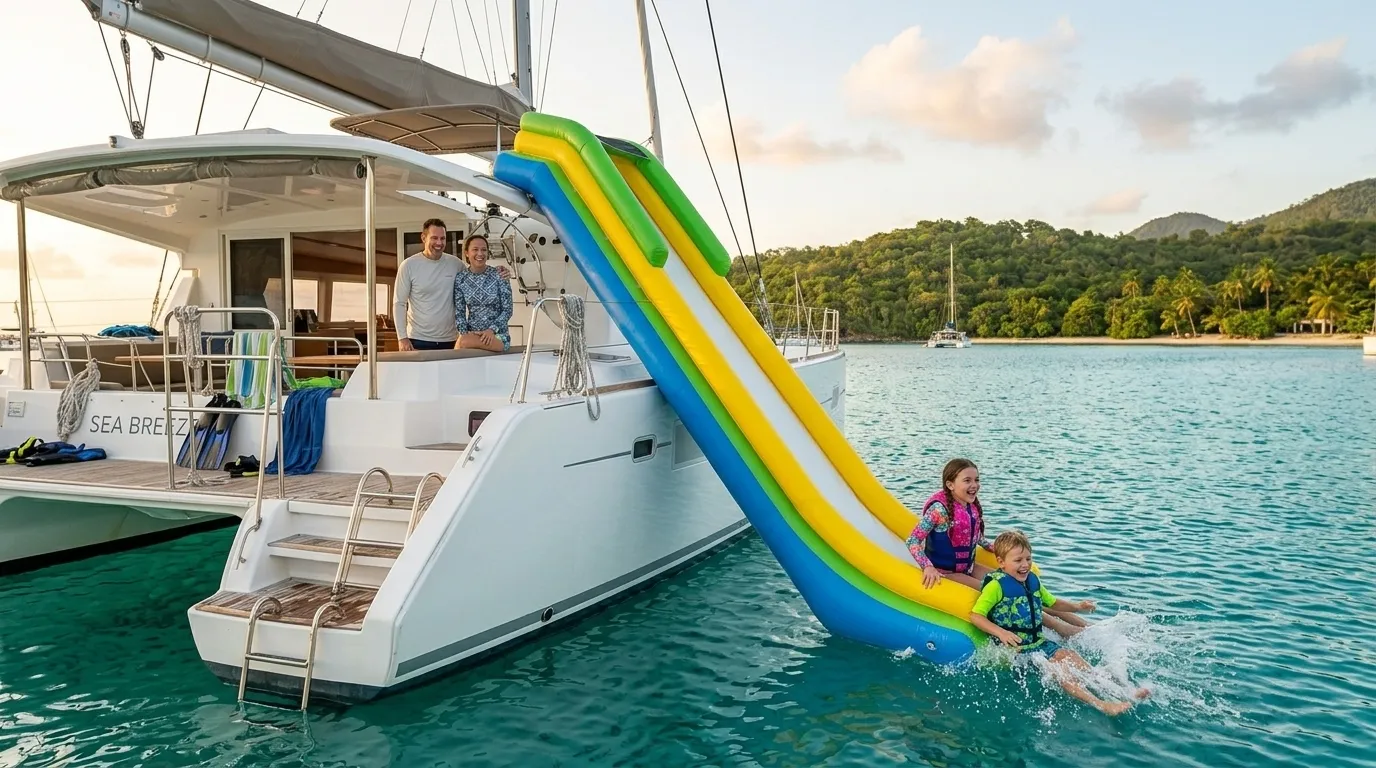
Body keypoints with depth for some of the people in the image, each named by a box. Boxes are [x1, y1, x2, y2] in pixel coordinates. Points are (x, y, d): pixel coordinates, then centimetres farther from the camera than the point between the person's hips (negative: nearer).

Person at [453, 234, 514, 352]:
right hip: (471, 334, 2)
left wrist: (492, 330, -17)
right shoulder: (460, 278, 2)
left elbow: (507, 310, -4)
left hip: (497, 335, -2)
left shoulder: (499, 275, -5)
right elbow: (459, 312, 4)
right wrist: (464, 333, -13)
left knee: (464, 343, -30)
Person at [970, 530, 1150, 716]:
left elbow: (1052, 602, 25)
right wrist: (1000, 633, -36)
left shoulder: (1032, 581, 8)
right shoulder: (996, 586, -17)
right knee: (1053, 665, -22)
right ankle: (1101, 704, -31)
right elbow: (975, 616, -23)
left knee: (1068, 654, -9)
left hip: (1037, 641, 8)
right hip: (1015, 647, -8)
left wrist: (1076, 606, 8)